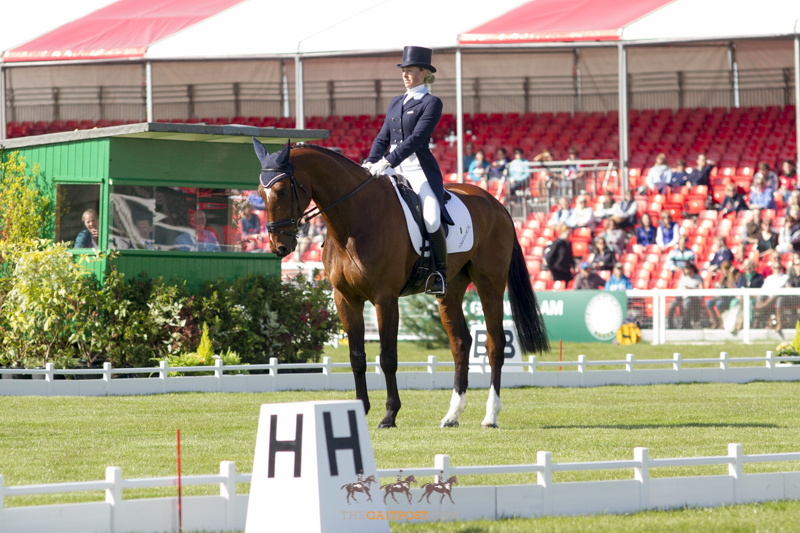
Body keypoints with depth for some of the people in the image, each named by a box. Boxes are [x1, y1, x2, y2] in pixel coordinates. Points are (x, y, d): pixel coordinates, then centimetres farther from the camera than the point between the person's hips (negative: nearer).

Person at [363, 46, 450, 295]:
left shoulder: (431, 103, -3)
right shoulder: (396, 103, 19)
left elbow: (417, 138, -14)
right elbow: (383, 138, 16)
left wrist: (387, 162, -23)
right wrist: (370, 163, -3)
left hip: (420, 170, -7)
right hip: (393, 169, 7)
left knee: (431, 219, -27)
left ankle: (440, 273, -12)